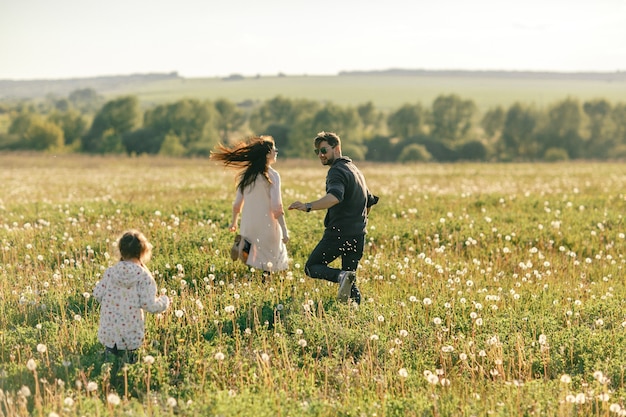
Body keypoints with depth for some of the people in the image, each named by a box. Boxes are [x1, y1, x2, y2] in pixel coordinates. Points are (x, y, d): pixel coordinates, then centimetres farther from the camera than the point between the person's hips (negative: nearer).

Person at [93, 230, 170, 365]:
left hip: (109, 332, 2)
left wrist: (98, 284, 24)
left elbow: (98, 294, 2)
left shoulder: (110, 272, -4)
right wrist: (164, 301, 7)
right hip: (131, 336, -2)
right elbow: (150, 305, -12)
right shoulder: (144, 277, -11)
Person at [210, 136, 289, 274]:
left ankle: (243, 245, -13)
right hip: (266, 225, -5)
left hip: (248, 226, 5)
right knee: (267, 264, 8)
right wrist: (284, 231, -11)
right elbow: (276, 207, -14)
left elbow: (237, 203, 14)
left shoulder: (246, 174, 8)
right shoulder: (272, 175, -9)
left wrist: (234, 222, 29)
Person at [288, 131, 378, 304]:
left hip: (338, 233, -8)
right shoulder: (355, 170, 20)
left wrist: (308, 206, -42)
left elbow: (335, 197, -32)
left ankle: (341, 276, -22)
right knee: (350, 282, 13)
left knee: (311, 267, 4)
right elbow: (370, 201, 30)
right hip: (357, 235, 9)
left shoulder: (337, 171, -11)